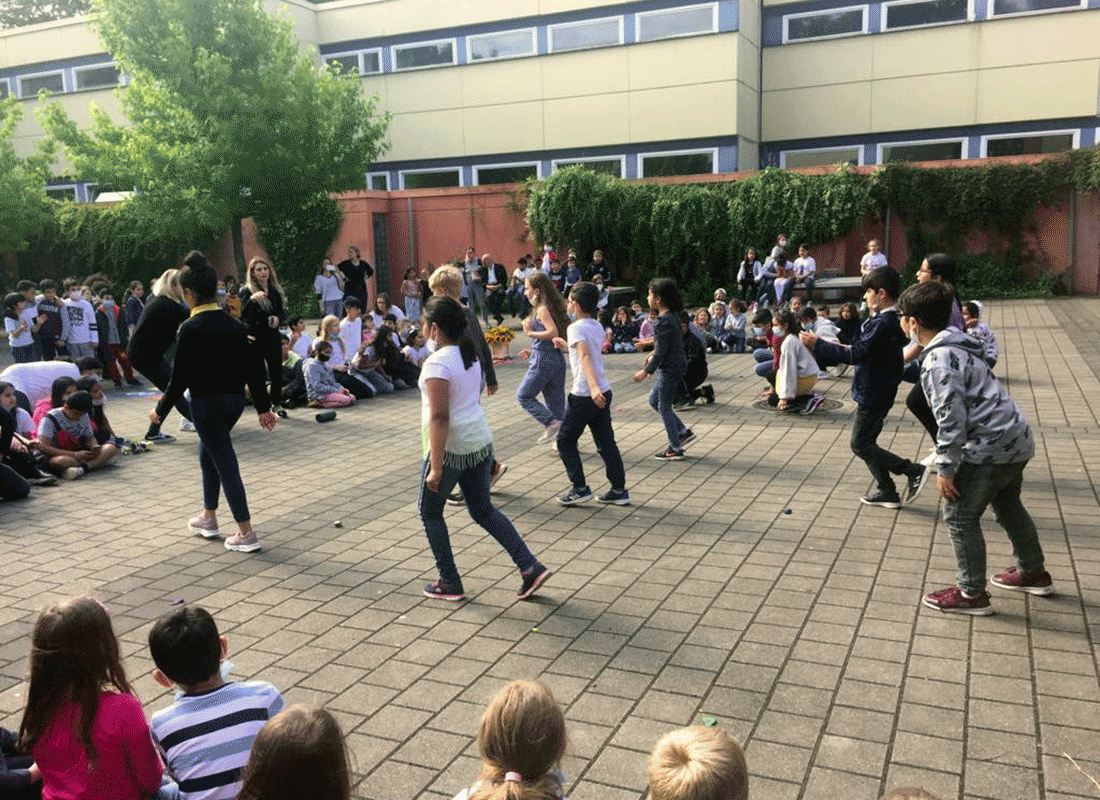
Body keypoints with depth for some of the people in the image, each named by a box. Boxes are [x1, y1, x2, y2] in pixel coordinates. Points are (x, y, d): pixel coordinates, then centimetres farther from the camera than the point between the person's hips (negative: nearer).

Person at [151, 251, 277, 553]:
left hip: (207, 403, -7)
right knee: (208, 455, 24)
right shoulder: (233, 324, 4)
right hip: (235, 400, 7)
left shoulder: (191, 328, -16)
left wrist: (160, 410, -1)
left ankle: (247, 534, -1)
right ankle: (208, 519, 36)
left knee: (226, 464, -3)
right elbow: (251, 368, 5)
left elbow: (180, 378, -14)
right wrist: (263, 407, 9)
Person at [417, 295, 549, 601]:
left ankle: (449, 583, 18)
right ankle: (531, 567, 10)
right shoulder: (471, 355, 8)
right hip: (481, 442, 8)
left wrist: (436, 467, -23)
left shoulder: (437, 363, -18)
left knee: (430, 511, 12)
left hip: (451, 448, -8)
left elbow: (439, 417, -23)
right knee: (483, 510, 18)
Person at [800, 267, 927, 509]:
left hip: (872, 396, -10)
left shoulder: (882, 324, -23)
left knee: (860, 444, -1)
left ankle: (914, 471, 0)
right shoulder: (893, 320, 8)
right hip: (878, 394, 10)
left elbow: (854, 355, -26)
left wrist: (817, 344, -22)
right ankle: (887, 492, 21)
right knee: (867, 442, 16)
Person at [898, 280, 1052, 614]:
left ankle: (972, 594, 13)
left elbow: (951, 420, -22)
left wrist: (946, 469, -15)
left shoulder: (938, 361, -19)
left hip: (990, 448, -10)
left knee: (959, 517, 3)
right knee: (1008, 506, 27)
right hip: (1016, 438, 10)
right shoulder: (959, 345, 11)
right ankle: (1033, 573, 45)